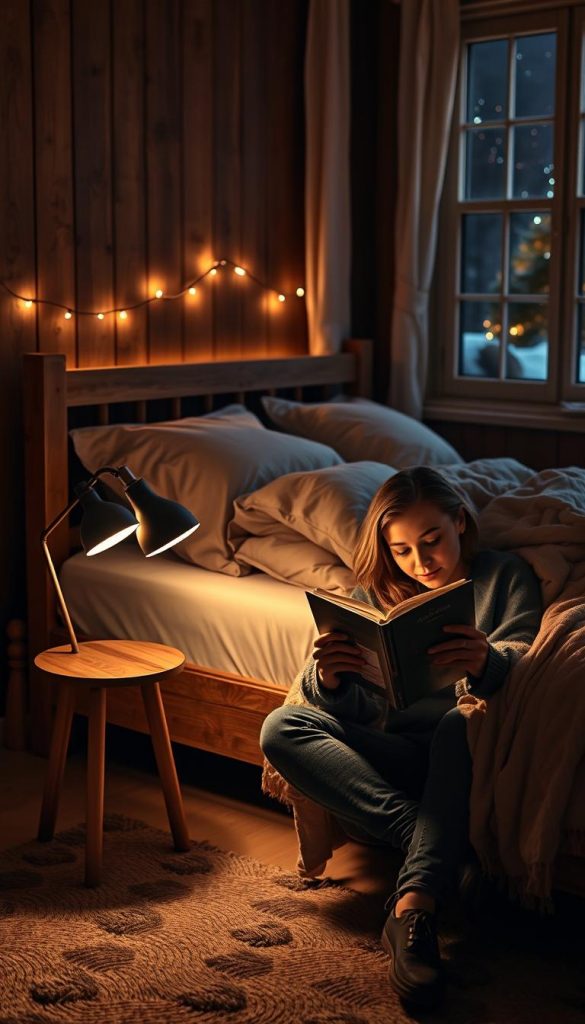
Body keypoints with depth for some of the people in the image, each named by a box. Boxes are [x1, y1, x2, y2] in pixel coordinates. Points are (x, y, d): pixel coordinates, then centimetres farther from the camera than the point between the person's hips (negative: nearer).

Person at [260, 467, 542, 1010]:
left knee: (463, 722, -38)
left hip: (466, 757, -3)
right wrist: (328, 678, -20)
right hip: (395, 758, 4)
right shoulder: (375, 594, 18)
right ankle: (432, 845, -31)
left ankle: (414, 905, -49)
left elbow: (520, 659, -10)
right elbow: (352, 709, 6)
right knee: (281, 728, -19)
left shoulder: (504, 576, 10)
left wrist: (485, 663, -36)